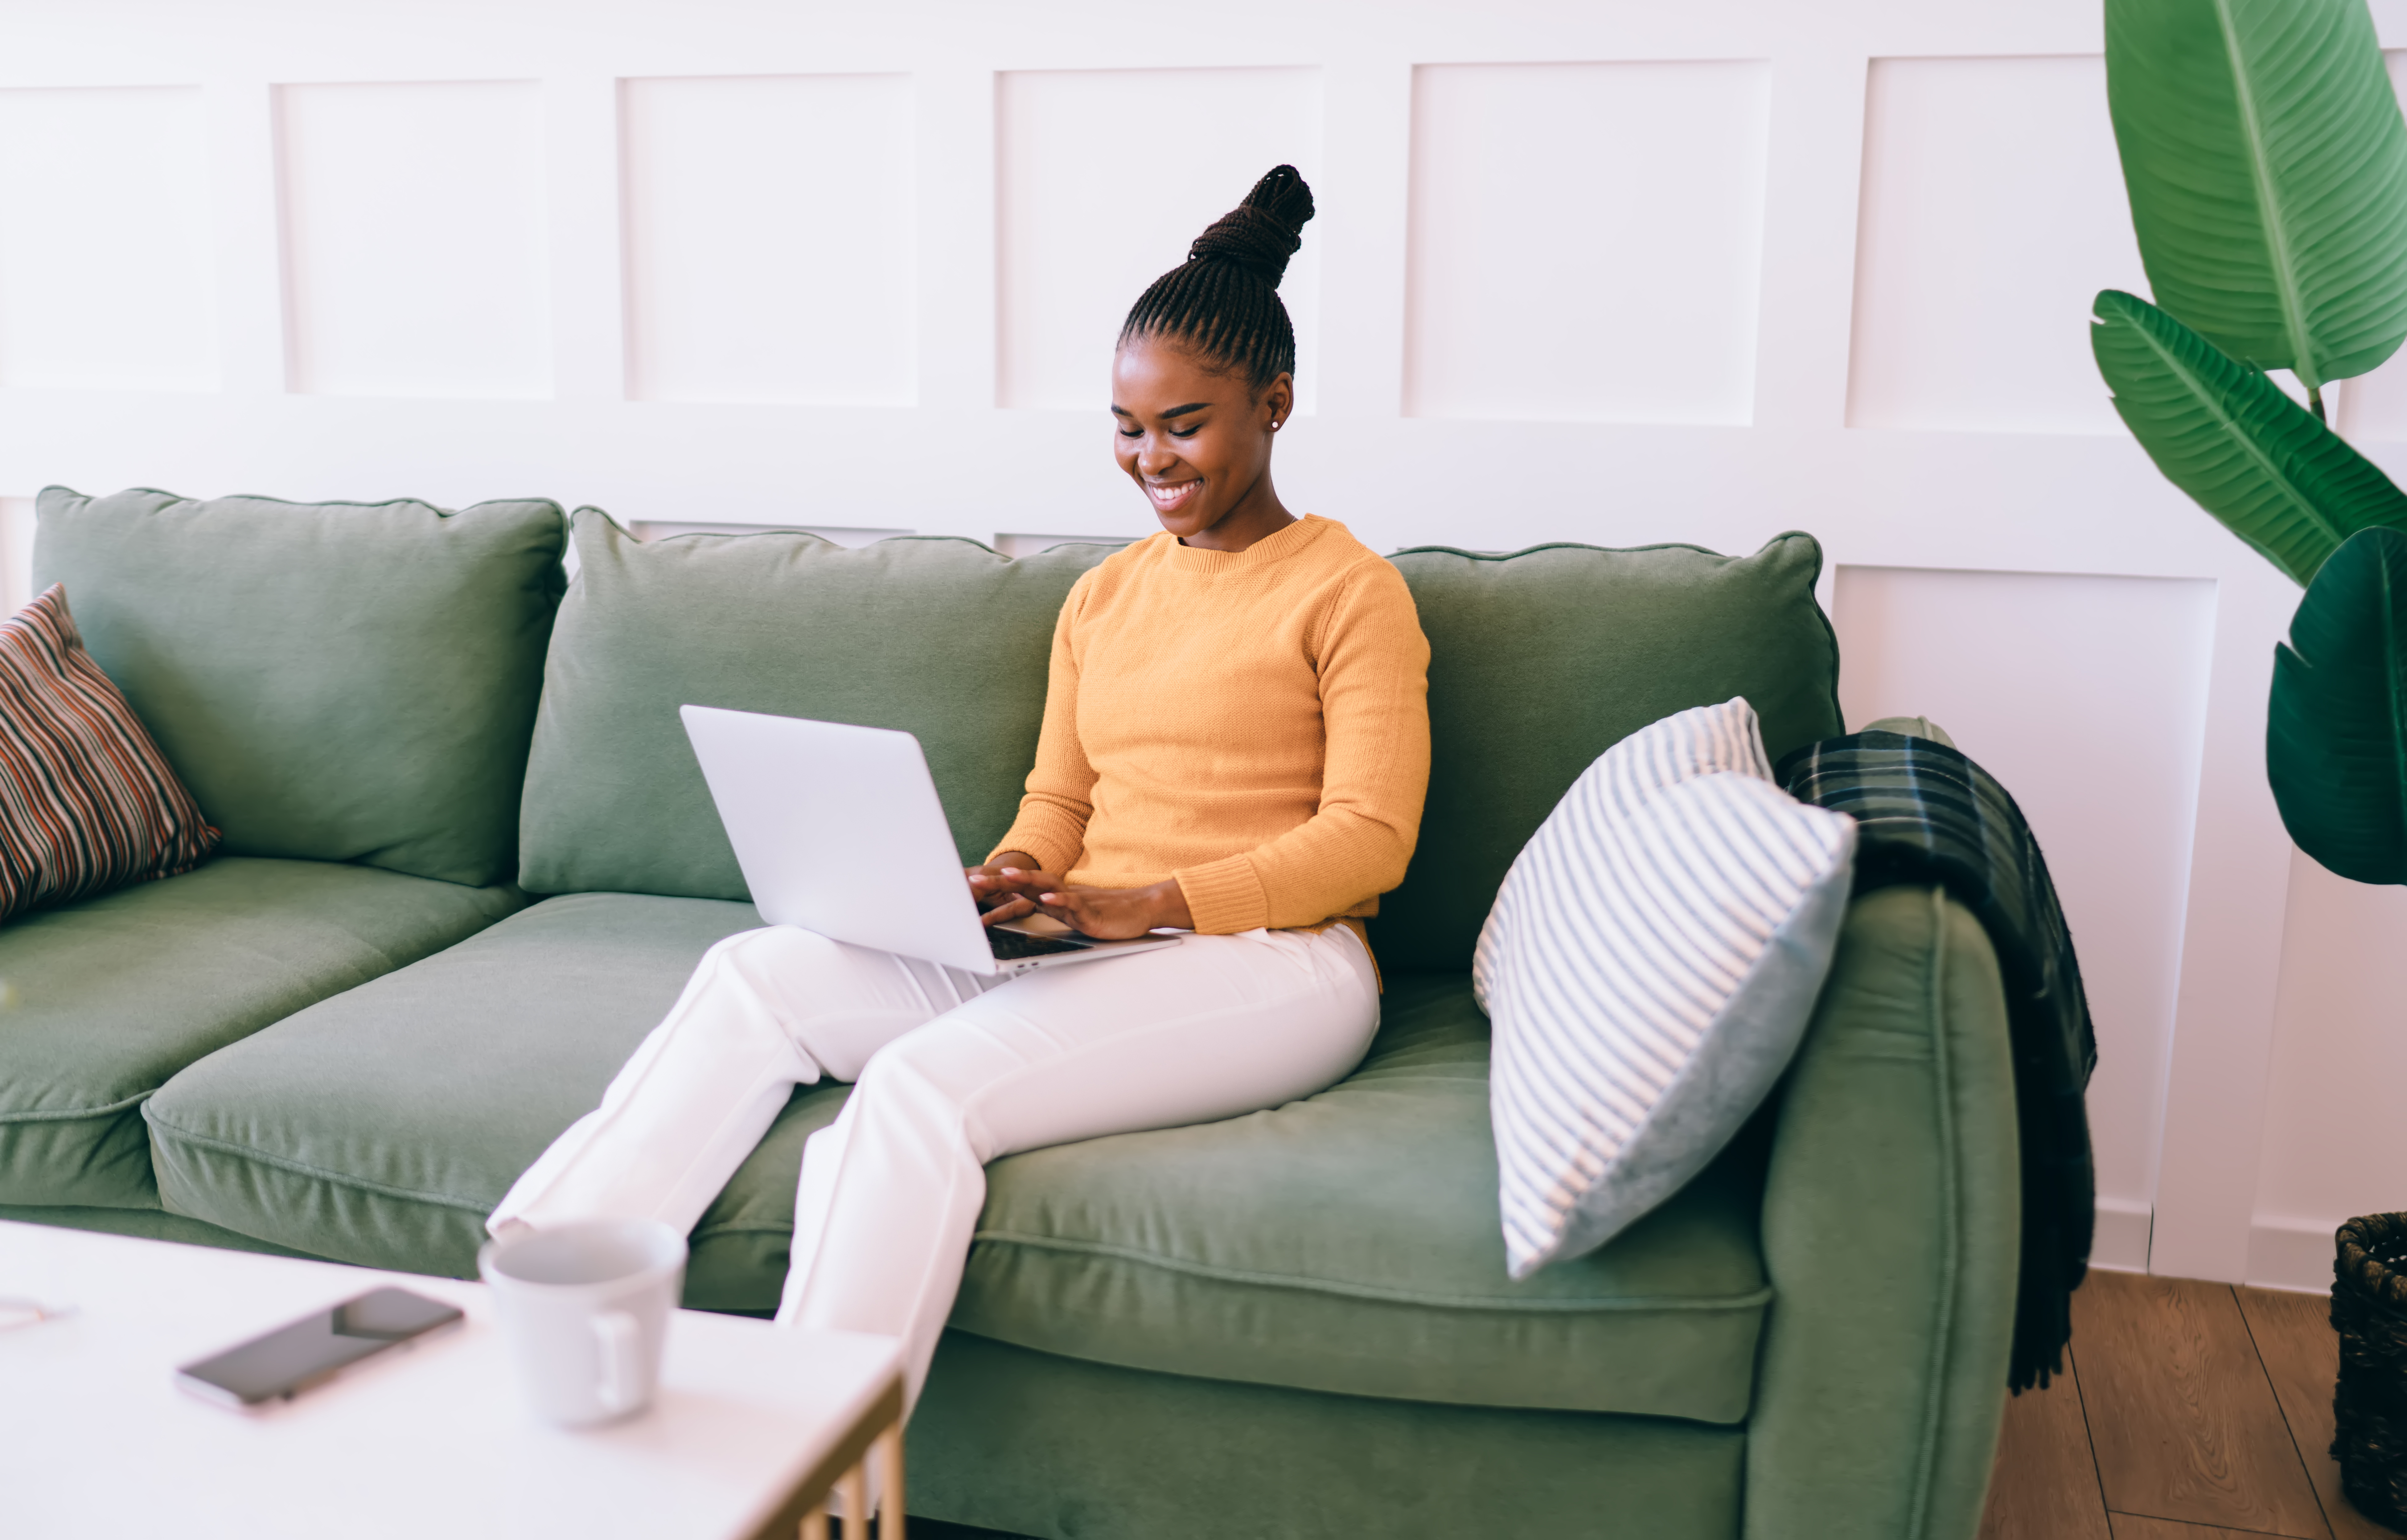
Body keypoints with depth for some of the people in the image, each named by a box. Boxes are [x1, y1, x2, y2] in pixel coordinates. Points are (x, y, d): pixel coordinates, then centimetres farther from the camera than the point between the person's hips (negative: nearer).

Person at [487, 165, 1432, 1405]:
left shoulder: (1349, 592, 2)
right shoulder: (1101, 598, 21)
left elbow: (1369, 838, -7)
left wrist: (1152, 903, -19)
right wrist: (1009, 883, -5)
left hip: (1268, 965, -6)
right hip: (1085, 957, 7)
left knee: (924, 1080, -31)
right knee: (755, 973, -13)